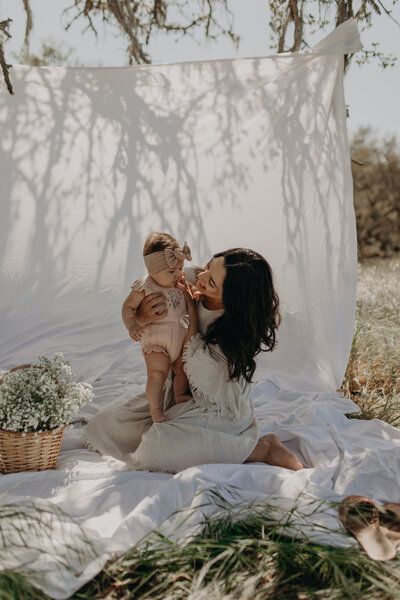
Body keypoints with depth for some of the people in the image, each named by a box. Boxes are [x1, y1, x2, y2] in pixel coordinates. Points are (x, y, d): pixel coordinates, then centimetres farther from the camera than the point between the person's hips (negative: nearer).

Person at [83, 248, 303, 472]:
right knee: (102, 426, -2)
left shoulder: (239, 332, -27)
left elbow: (193, 366, -19)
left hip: (218, 410, -6)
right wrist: (142, 318, -27)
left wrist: (192, 308, -20)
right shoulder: (190, 282, -12)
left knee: (153, 451, -30)